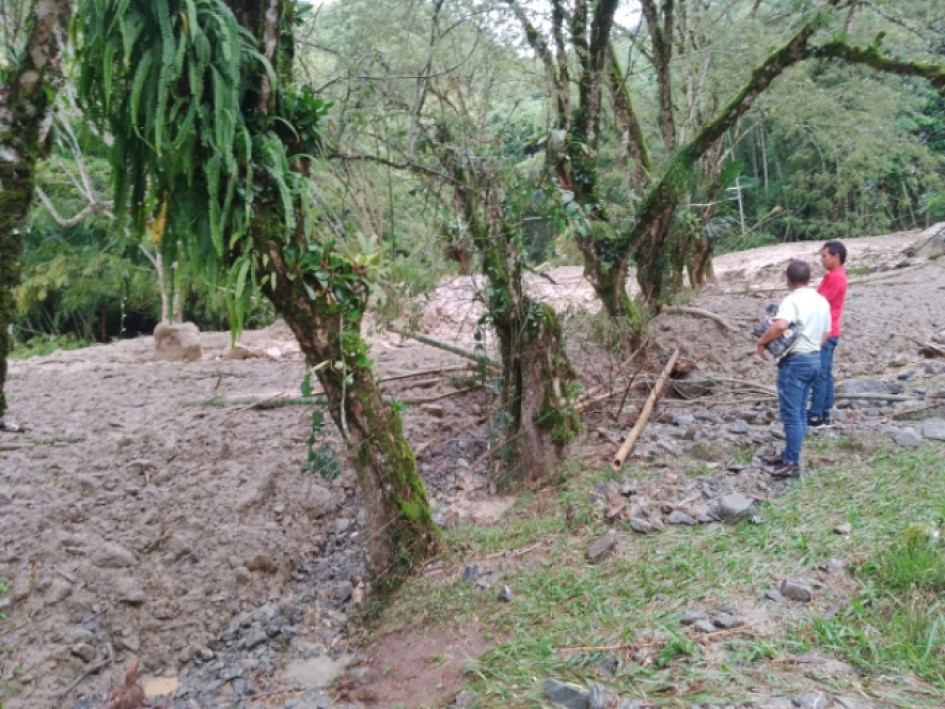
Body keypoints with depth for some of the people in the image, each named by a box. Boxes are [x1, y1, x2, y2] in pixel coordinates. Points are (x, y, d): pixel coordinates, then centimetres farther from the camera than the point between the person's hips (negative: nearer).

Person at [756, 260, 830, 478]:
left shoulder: (792, 300, -17)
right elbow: (826, 333, 17)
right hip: (814, 359, 9)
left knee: (791, 414, -4)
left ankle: (792, 464, -1)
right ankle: (790, 454, 25)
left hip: (795, 361, -9)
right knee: (799, 412, 16)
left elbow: (780, 325, -34)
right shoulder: (822, 301, 10)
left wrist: (761, 341, -20)